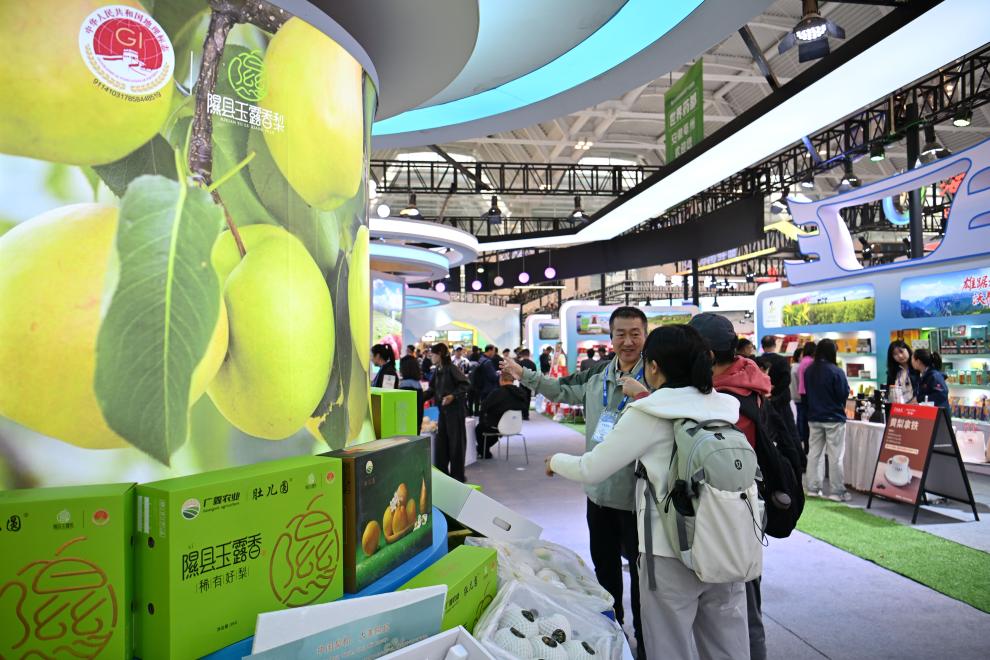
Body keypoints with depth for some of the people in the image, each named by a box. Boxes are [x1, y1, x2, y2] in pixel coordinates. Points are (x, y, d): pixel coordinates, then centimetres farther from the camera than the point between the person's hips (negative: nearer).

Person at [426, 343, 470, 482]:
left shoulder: (451, 369, -13)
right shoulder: (437, 371, 10)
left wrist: (453, 396, -26)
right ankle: (441, 472, 21)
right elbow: (432, 390, 17)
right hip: (442, 410, 8)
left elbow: (465, 385, -17)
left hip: (455, 409, -7)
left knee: (456, 442, 2)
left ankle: (458, 475, 12)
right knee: (441, 441, 10)